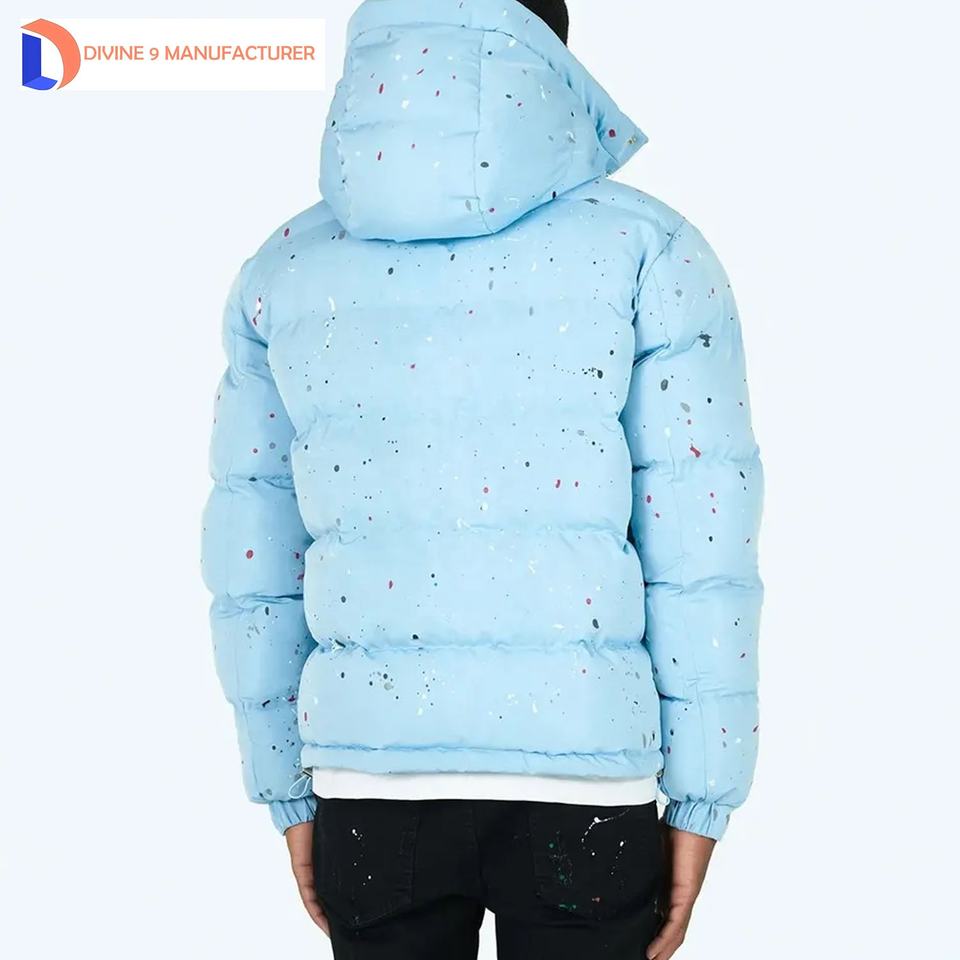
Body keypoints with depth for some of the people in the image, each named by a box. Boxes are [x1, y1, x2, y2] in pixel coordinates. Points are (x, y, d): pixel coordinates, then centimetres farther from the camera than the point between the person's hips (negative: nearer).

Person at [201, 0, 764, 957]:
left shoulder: (286, 268, 6)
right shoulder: (644, 248, -2)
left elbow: (253, 566, 8)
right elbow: (699, 546, -6)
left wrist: (288, 795, 15)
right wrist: (698, 802, 1)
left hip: (366, 777, 2)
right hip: (580, 777, -2)